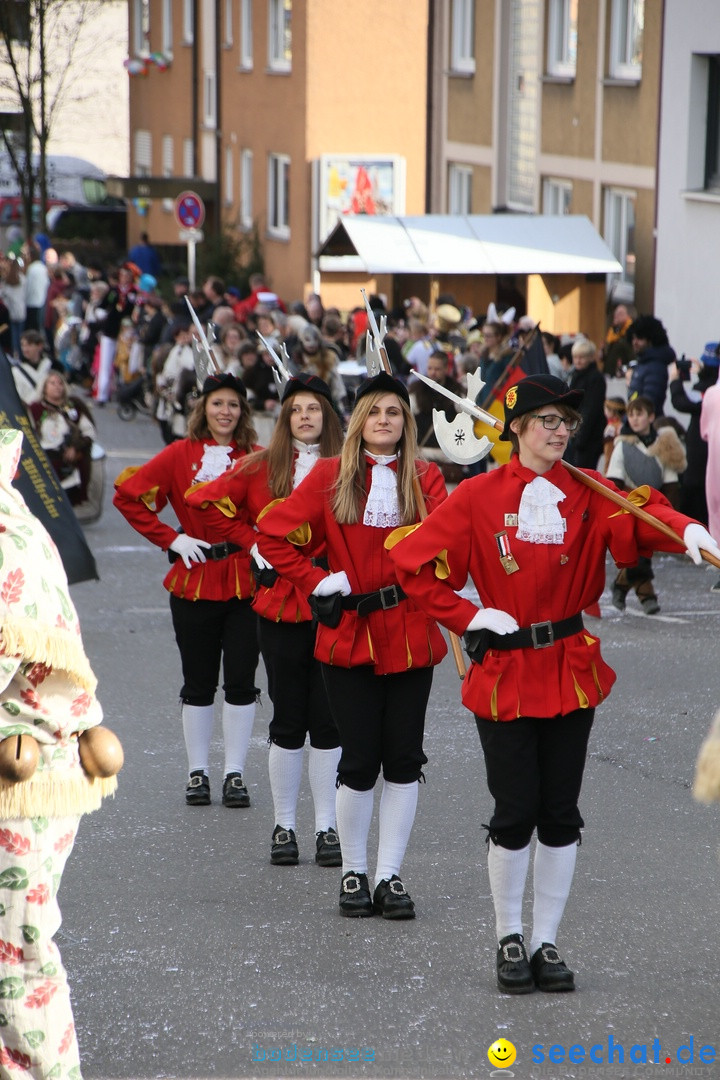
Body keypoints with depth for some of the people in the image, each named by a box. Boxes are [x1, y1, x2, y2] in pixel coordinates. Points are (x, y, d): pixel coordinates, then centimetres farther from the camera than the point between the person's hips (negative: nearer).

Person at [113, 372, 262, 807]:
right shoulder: (181, 455, 1)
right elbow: (128, 494, 1)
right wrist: (171, 539, -3)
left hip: (246, 581, 0)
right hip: (195, 582, 0)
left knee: (241, 682, 1)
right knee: (199, 684, 7)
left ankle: (236, 773, 10)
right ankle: (198, 773, 17)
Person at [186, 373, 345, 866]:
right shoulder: (261, 468, 4)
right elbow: (206, 501, 7)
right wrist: (253, 544, 3)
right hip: (281, 604, 1)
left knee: (328, 721, 3)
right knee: (288, 720, 5)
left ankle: (327, 826, 10)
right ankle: (284, 826, 13)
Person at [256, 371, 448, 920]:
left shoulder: (425, 477, 4)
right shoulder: (332, 475, 1)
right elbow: (273, 533, 1)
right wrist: (317, 582, -5)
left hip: (411, 633, 2)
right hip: (349, 632, -1)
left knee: (404, 758, 3)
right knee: (360, 759, -1)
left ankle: (390, 874, 12)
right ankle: (354, 873, 14)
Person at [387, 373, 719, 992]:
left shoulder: (587, 493, 3)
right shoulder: (479, 497, -3)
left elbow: (637, 515, -17)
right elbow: (412, 560, -2)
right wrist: (467, 616, -8)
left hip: (572, 670, 2)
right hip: (505, 675, -2)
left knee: (561, 813, 6)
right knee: (515, 812, 0)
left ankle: (546, 942, 17)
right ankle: (509, 940, 16)